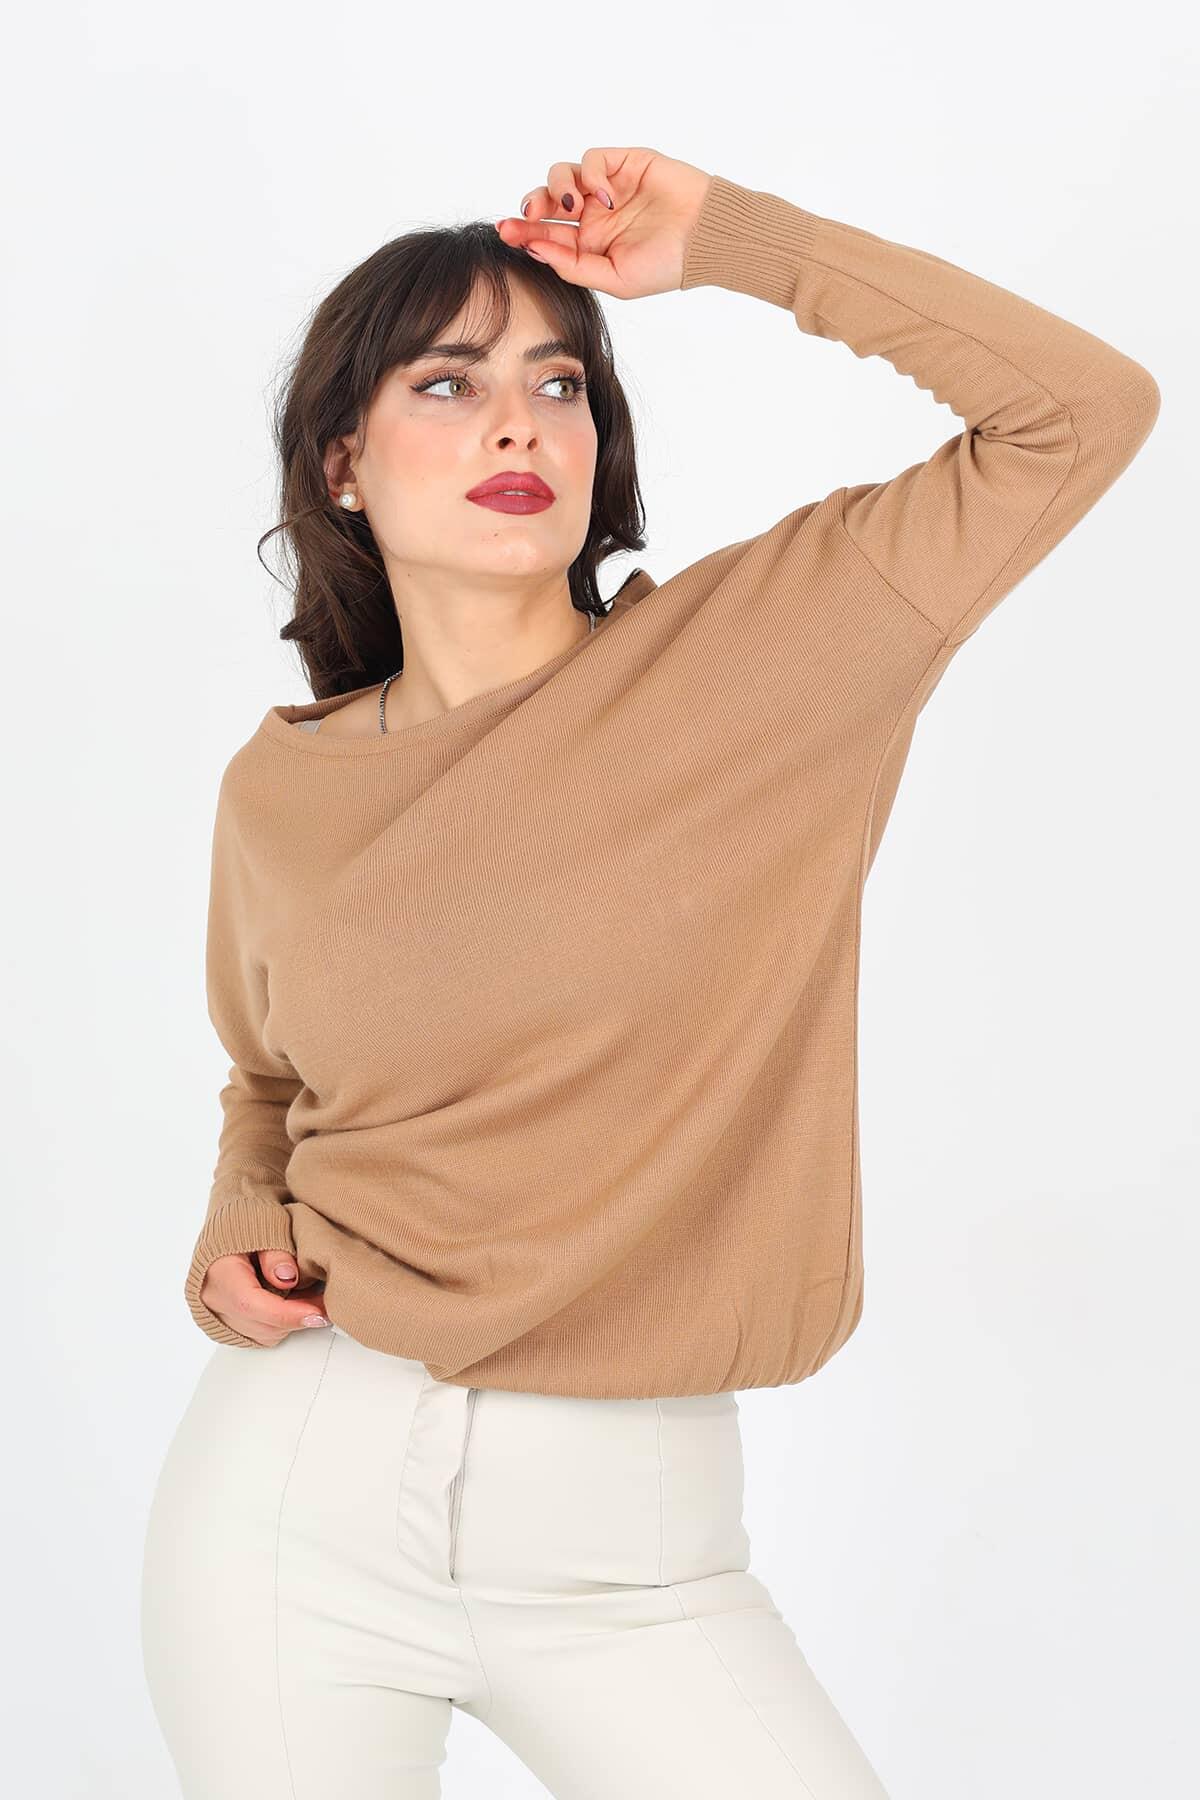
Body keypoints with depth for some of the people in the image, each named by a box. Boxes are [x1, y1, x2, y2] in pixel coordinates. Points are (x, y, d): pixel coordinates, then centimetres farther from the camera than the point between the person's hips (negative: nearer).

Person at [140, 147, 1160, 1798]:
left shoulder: (750, 657, -4)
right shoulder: (281, 792, 3)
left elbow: (1086, 410, -8)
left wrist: (730, 243, -8)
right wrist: (240, 1228, 0)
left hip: (627, 1539, -1)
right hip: (299, 1485, 2)